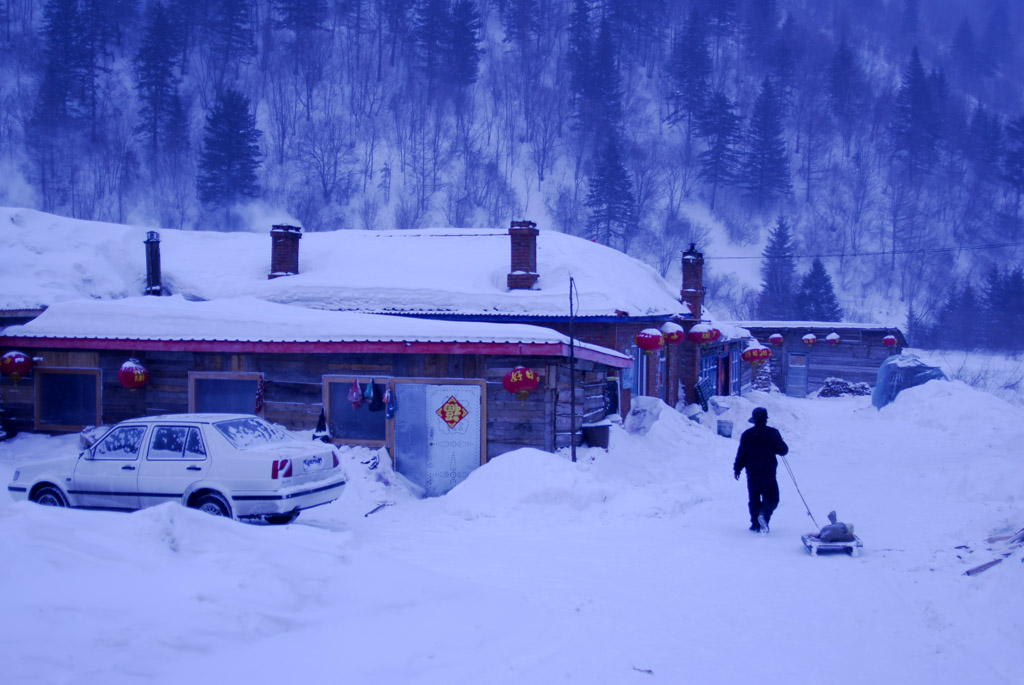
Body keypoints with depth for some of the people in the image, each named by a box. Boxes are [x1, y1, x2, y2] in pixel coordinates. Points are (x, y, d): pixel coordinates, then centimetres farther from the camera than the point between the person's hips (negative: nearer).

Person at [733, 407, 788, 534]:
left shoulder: (746, 434, -1)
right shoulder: (773, 433, -6)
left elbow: (741, 454, 0)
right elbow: (783, 450, 0)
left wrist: (737, 469, 12)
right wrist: (778, 444, 21)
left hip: (752, 473, 2)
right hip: (768, 473, -2)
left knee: (754, 499, 13)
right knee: (771, 498, 4)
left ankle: (756, 524, 7)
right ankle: (764, 514, -24)